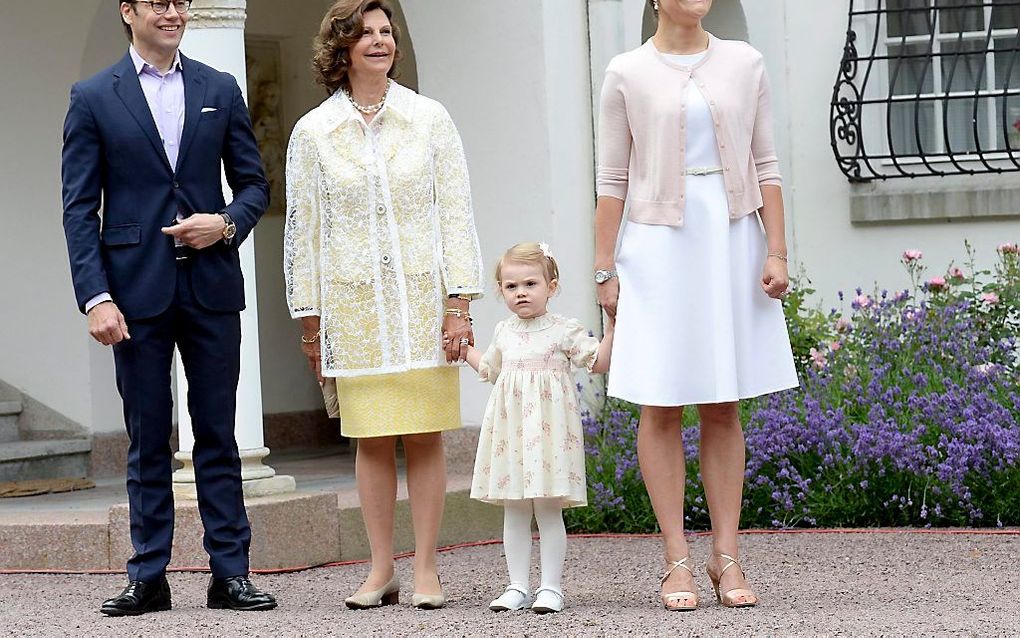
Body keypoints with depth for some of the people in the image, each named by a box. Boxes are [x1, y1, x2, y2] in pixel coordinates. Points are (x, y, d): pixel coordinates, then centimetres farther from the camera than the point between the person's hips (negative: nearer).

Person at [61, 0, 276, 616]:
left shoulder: (221, 90, 10)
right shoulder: (93, 98, 2)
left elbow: (254, 183, 13)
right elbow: (80, 208, -1)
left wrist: (228, 223, -9)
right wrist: (96, 297, -11)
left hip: (211, 287, 2)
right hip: (137, 291, -2)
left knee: (218, 434, 3)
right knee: (148, 440, 3)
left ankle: (230, 572, 7)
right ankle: (149, 577, 8)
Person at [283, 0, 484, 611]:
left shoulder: (429, 119, 4)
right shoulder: (312, 132, 4)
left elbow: (457, 211, 2)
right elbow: (303, 228, 7)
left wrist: (460, 301, -5)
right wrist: (310, 318, 5)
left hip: (422, 296, 0)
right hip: (353, 302, 0)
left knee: (425, 435, 0)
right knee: (371, 438, 2)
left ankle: (427, 570, 5)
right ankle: (382, 570, 9)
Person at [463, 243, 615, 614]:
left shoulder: (565, 330, -2)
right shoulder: (504, 332, 13)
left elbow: (598, 362, -4)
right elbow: (490, 370, 29)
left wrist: (613, 326, -13)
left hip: (548, 428, -5)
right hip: (510, 428, 5)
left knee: (549, 510, -3)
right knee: (514, 512, 6)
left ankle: (551, 587, 2)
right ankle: (517, 586, 11)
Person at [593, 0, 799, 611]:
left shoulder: (744, 63, 7)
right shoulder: (628, 73, 1)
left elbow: (765, 166, 7)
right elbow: (613, 180, 3)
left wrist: (777, 252, 0)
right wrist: (606, 269, 0)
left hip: (732, 240, 2)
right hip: (658, 243, -2)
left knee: (724, 407, 4)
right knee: (662, 406, -2)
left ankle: (726, 555, 8)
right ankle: (677, 560, 3)